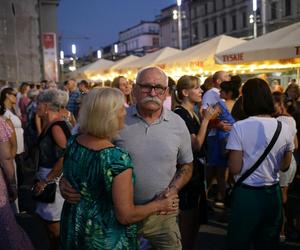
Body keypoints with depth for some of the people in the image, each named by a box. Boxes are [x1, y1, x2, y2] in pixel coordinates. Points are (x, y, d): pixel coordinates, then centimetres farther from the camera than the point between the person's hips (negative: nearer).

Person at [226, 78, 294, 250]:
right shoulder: (284, 128, -4)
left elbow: (235, 168, -15)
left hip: (247, 195, -4)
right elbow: (285, 166, 8)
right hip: (273, 195, 4)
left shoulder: (240, 127, -15)